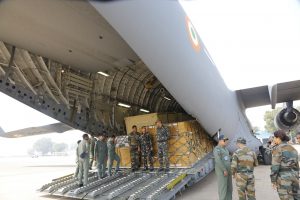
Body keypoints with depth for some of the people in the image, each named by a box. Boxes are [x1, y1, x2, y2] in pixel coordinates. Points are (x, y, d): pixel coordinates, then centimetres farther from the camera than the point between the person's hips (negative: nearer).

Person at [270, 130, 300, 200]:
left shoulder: (278, 149, -13)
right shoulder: (293, 149, 11)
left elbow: (275, 166, -17)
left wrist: (273, 181, -9)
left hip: (283, 179, -7)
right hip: (293, 178, 7)